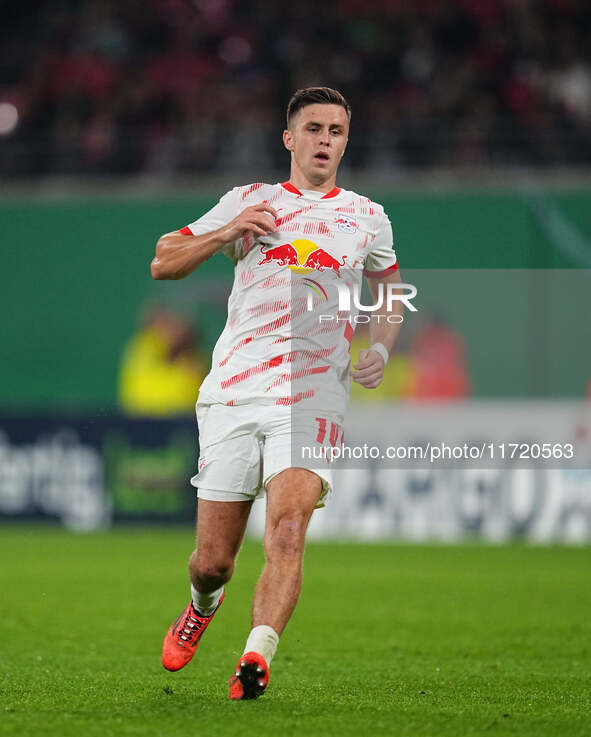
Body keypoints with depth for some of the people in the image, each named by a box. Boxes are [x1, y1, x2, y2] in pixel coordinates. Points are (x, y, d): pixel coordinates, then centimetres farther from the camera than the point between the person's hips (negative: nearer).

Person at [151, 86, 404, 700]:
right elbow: (163, 263, 11)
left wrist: (379, 349, 9)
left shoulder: (366, 218, 13)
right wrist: (225, 233, -7)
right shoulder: (249, 202, 11)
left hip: (312, 400, 0)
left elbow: (390, 293, 29)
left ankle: (256, 657, -30)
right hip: (232, 393, 1)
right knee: (212, 560, 3)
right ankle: (203, 605, 37)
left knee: (287, 533, -24)